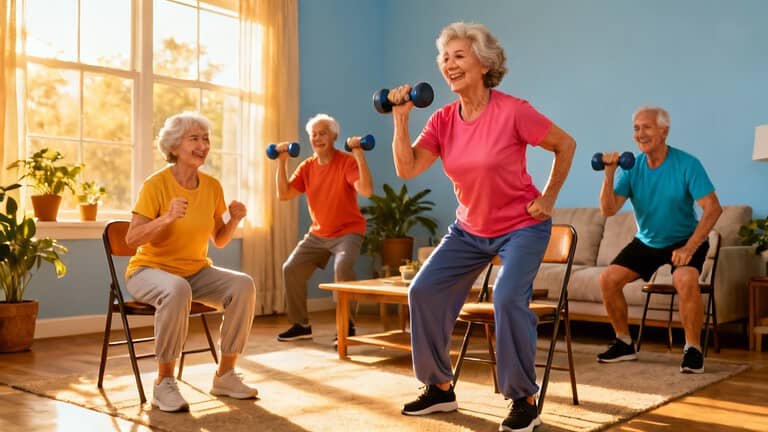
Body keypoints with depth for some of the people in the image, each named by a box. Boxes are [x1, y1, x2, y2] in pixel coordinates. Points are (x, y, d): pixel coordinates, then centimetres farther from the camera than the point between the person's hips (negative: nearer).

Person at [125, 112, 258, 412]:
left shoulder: (212, 186, 1)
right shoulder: (156, 184, -14)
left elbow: (219, 241, 9)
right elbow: (131, 239, -19)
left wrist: (234, 220, -11)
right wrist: (166, 218, -34)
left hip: (196, 271, 5)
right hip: (150, 269, -5)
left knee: (243, 285, -22)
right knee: (177, 290, -39)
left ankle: (225, 376, -9)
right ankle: (164, 384, -23)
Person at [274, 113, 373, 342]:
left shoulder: (347, 162, -14)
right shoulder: (307, 166, 4)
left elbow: (366, 190, -29)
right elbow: (284, 194, -1)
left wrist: (360, 156, -34)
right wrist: (282, 162, -6)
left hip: (348, 231, -6)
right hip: (318, 234, 6)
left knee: (342, 267, -31)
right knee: (291, 268, -1)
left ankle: (347, 326, -15)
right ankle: (301, 325, 15)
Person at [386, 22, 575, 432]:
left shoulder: (513, 111, -19)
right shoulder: (442, 120, -4)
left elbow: (565, 144, -8)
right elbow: (406, 168, -12)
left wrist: (548, 198, -8)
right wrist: (400, 119, -19)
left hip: (521, 227, -6)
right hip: (469, 229, 6)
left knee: (508, 297, -26)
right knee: (424, 291, -1)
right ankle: (440, 388, 16)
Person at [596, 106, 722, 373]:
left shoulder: (686, 164, -17)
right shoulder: (632, 168, -6)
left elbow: (713, 208, -22)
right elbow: (608, 210, -13)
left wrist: (689, 248, -31)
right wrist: (609, 175, -29)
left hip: (685, 240, -4)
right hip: (646, 241, 5)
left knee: (686, 281, -34)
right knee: (608, 279, -11)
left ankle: (693, 349, -14)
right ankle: (625, 343, 8)